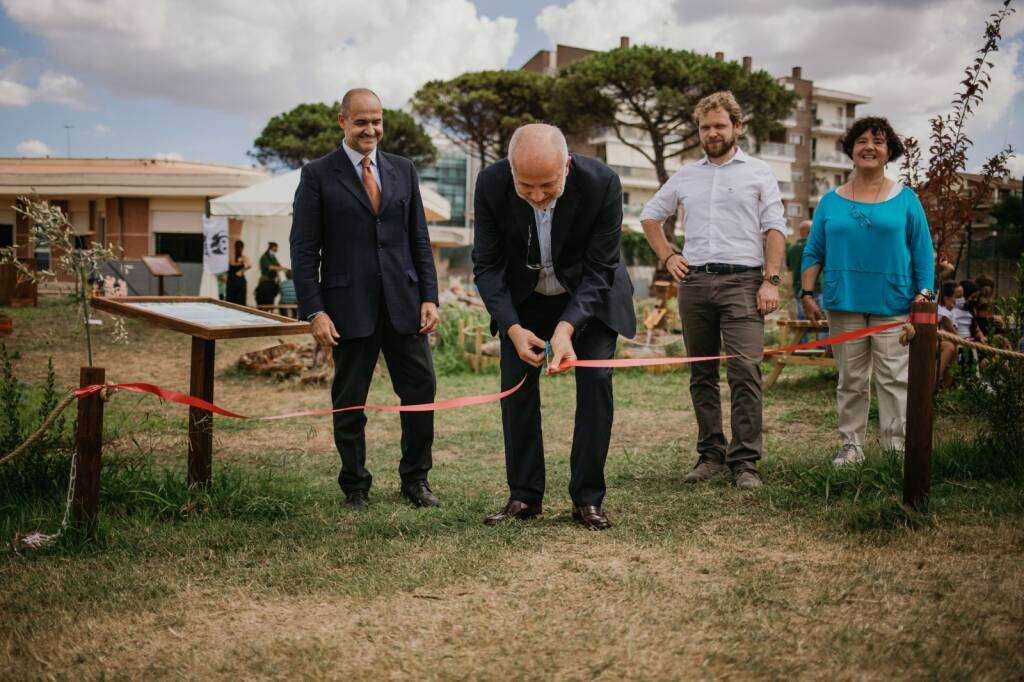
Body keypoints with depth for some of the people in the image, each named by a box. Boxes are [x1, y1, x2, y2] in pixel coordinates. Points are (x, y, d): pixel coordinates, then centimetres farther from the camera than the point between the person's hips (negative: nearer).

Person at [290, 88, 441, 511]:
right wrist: (314, 311, -11)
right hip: (349, 306, -3)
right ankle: (355, 488, 20)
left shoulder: (403, 170, 11)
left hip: (403, 303, 3)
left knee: (421, 391, 3)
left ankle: (414, 480, 19)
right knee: (349, 401, 6)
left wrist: (429, 297, 3)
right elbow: (303, 249, -3)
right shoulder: (318, 175, -1)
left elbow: (419, 239, 12)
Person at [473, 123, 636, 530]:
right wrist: (513, 328, -30)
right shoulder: (491, 184, -26)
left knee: (595, 379, -10)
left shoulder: (601, 183, -31)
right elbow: (487, 265, -17)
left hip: (587, 293, -1)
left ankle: (587, 498, 0)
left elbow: (600, 268, -23)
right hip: (524, 296, 2)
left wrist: (567, 327, -36)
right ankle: (524, 496, 8)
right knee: (515, 384, -3)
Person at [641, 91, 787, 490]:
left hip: (742, 281, -4)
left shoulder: (758, 173, 7)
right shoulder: (685, 176, 16)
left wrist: (771, 280, -9)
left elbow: (775, 229, 1)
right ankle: (710, 454, 16)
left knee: (745, 373, -11)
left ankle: (745, 462, -8)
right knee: (702, 375, 7)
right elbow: (650, 215, 26)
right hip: (694, 282, 4)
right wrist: (667, 256, 13)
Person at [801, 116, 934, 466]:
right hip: (844, 304, 2)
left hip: (892, 304, -2)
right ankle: (851, 445, 16)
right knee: (851, 380, 8)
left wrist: (924, 294, -6)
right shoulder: (831, 201, 9)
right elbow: (814, 251, 10)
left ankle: (896, 448, 2)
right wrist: (807, 293, 2)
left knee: (893, 380, -3)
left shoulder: (905, 199, 4)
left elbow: (922, 252, 3)